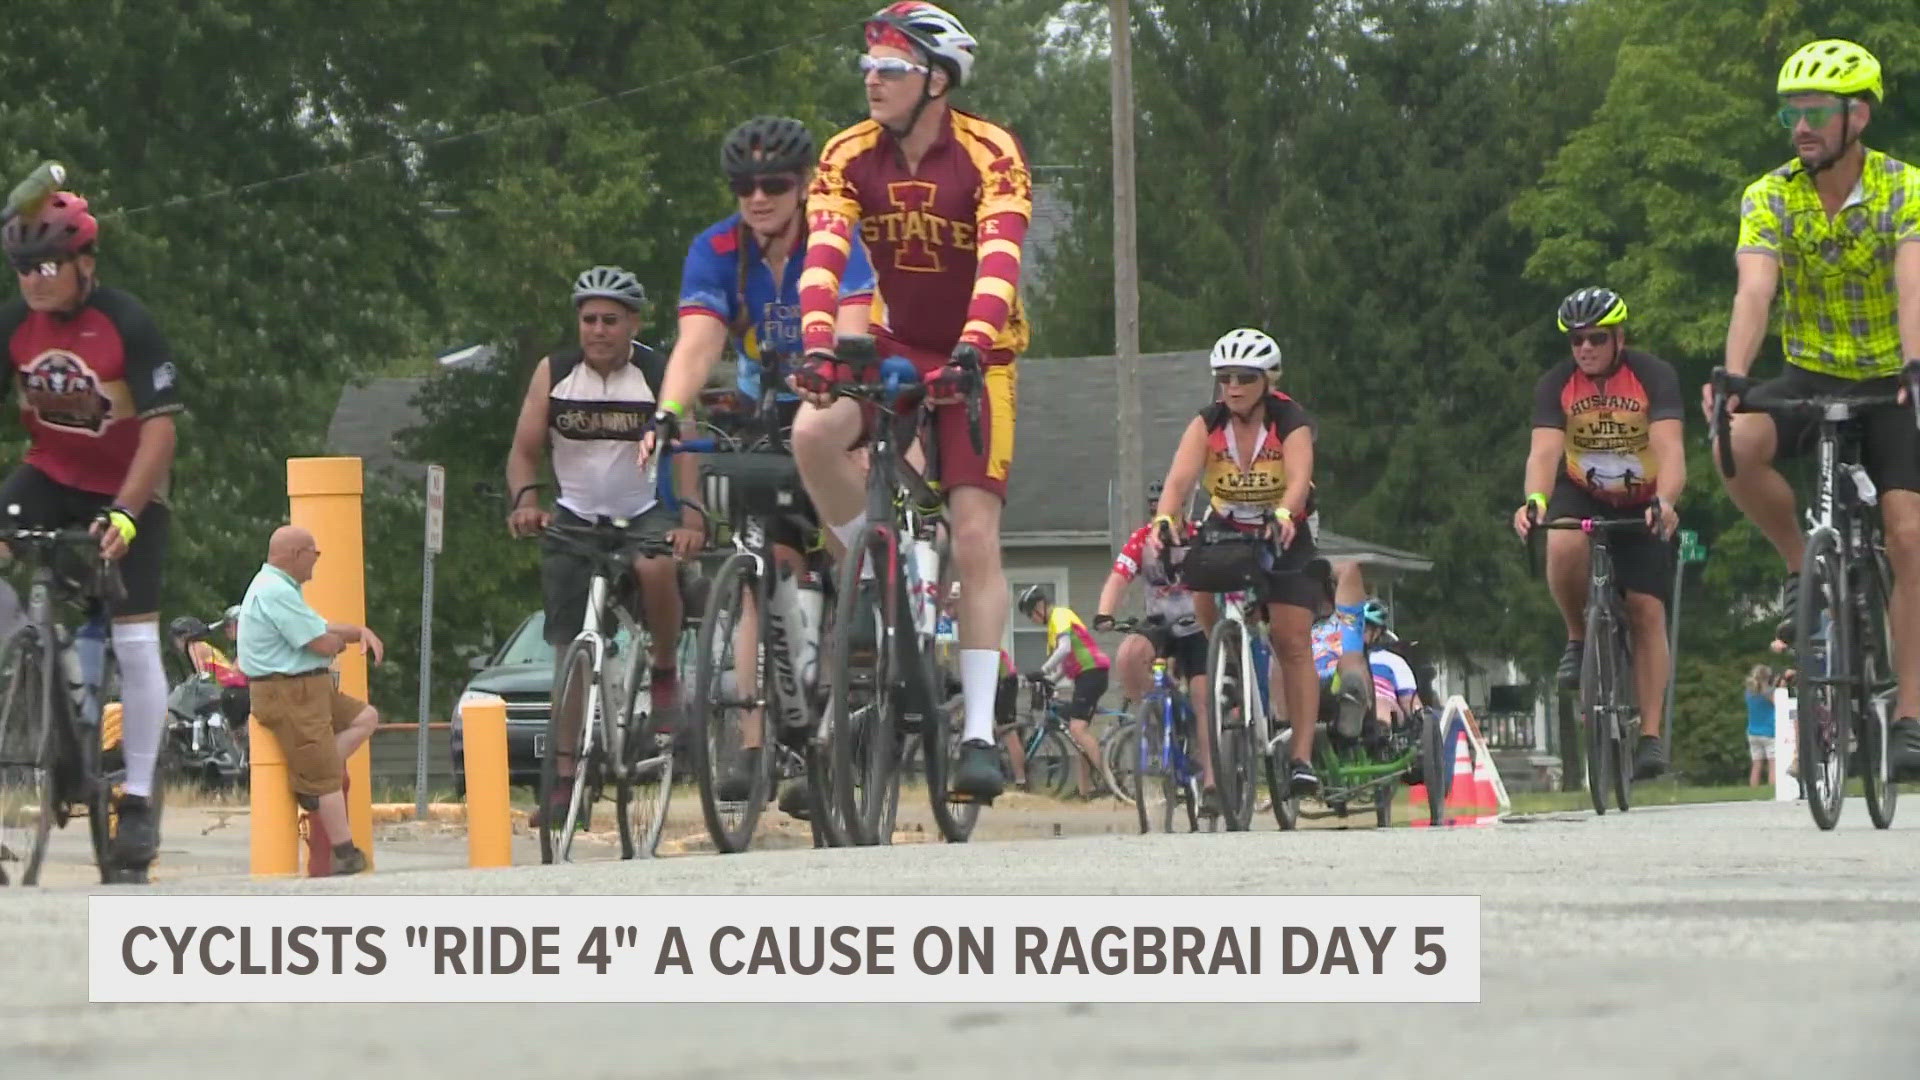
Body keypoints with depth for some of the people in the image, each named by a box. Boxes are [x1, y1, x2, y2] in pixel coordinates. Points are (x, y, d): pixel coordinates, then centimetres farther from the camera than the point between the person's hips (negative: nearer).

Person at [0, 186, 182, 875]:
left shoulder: (127, 324, -20)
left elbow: (159, 429, -21)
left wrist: (125, 514, -30)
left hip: (128, 490, -4)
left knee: (135, 643, -7)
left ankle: (139, 800, 2)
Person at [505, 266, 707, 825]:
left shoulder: (659, 375, -10)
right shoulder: (554, 374, -5)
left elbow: (682, 449, -19)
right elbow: (524, 451, -6)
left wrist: (691, 515, -36)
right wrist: (525, 500, -26)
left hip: (646, 513, -2)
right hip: (575, 517, 2)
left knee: (656, 568, -36)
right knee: (571, 650, -4)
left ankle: (665, 674, -10)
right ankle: (567, 775, 3)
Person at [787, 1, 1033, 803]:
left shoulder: (990, 156, -18)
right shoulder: (850, 158, -9)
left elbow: (999, 260, -31)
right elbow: (824, 254, -21)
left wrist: (972, 349, -46)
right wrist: (817, 344, -38)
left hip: (975, 356, -3)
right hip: (893, 339, 3)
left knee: (975, 540, -12)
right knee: (812, 435, -29)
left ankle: (979, 733, -11)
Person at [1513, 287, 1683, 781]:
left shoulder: (1653, 376, -21)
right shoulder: (1555, 384, -16)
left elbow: (1669, 448, -32)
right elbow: (1544, 451, -28)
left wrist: (1664, 501, -52)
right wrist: (1535, 500, -49)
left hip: (1642, 503, -1)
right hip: (1581, 494, 1)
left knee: (1646, 610, -9)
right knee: (1563, 546, -34)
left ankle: (1651, 735, -4)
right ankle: (1578, 638, -8)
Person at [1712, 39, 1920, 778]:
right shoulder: (1769, 199, -10)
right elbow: (1755, 290, -24)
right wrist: (1733, 376, -43)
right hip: (1810, 376, 1)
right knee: (1738, 446, -30)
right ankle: (1800, 569, -5)